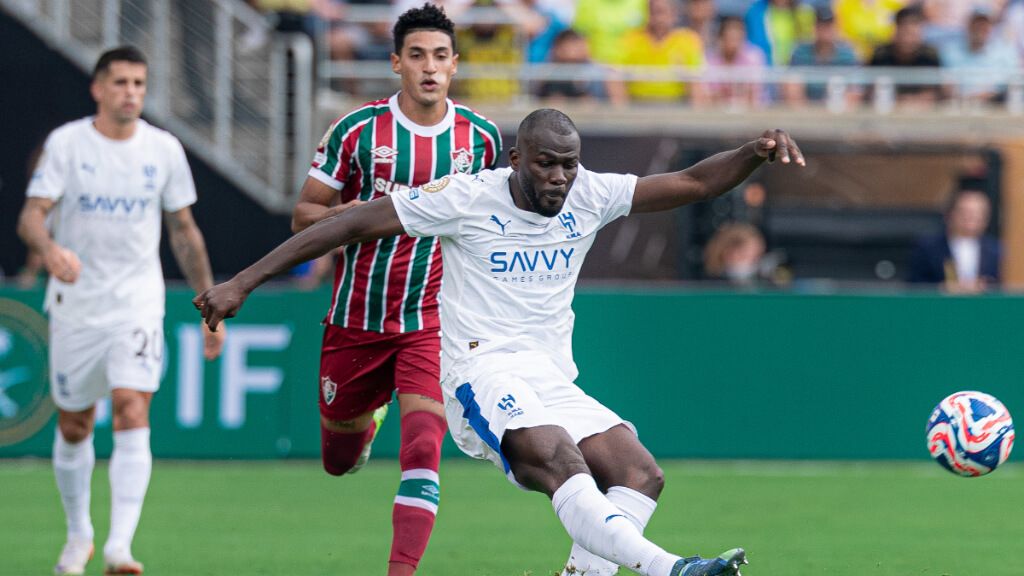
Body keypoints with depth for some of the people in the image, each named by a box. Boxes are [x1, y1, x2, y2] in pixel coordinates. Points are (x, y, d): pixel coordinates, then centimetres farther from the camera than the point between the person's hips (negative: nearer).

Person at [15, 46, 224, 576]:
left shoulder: (163, 149, 1)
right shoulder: (66, 143, -5)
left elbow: (184, 231, 11)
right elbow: (31, 215, -14)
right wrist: (50, 249, -37)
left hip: (138, 307, 0)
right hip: (75, 306, 0)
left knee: (133, 417, -18)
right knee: (74, 427, 10)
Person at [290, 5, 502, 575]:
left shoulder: (482, 137, 0)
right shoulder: (357, 130, -7)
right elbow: (304, 215, -2)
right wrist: (357, 213, -21)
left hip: (432, 325, -1)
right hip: (356, 320, 1)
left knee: (422, 453, -21)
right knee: (339, 460, 17)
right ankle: (370, 415, 53)